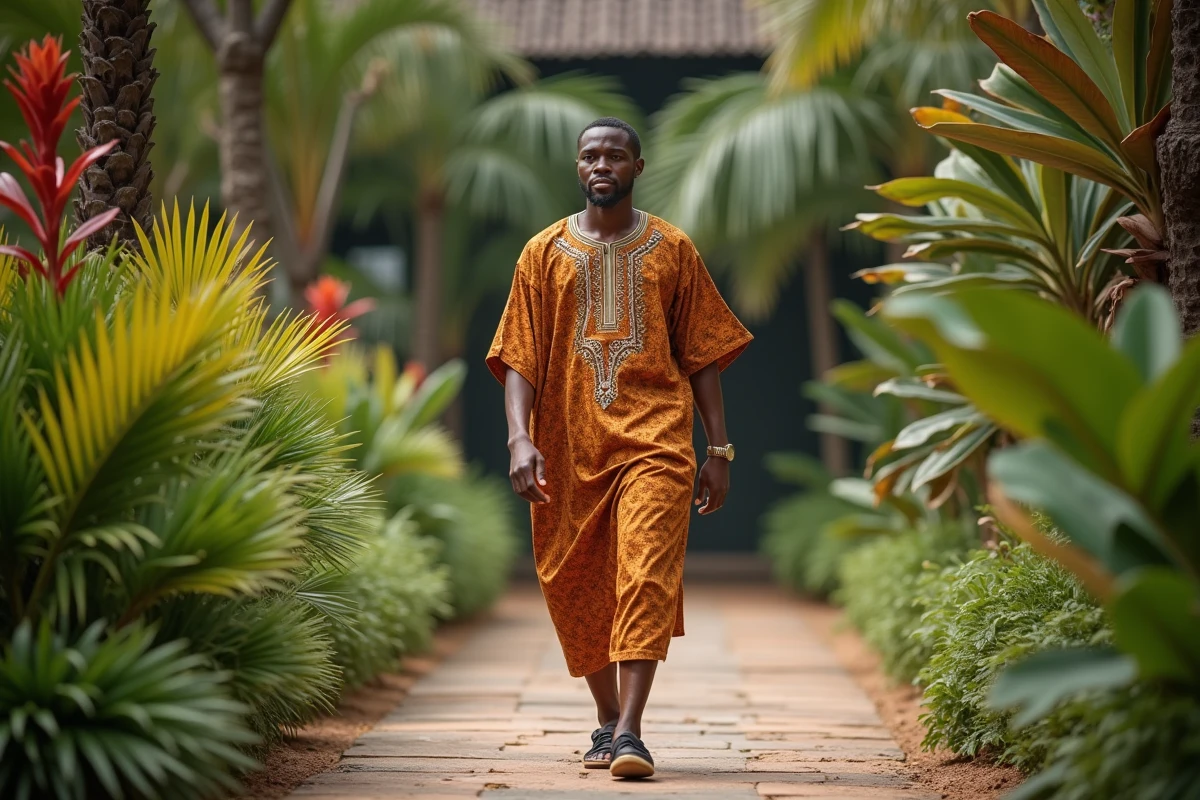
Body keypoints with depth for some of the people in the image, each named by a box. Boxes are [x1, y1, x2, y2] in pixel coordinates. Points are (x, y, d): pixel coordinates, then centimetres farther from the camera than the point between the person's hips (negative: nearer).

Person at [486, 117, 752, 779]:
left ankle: (629, 733, -20)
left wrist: (719, 449, 6)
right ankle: (607, 721, 23)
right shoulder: (545, 253, 9)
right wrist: (520, 437, -12)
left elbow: (702, 355, 11)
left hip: (653, 439, -2)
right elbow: (519, 357, 3)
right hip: (568, 446, 2)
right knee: (578, 589, 7)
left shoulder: (672, 250, 9)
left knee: (646, 577, -16)